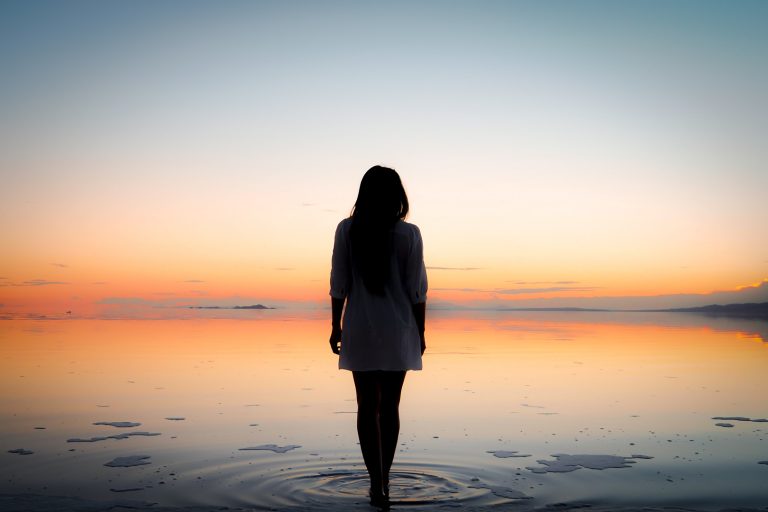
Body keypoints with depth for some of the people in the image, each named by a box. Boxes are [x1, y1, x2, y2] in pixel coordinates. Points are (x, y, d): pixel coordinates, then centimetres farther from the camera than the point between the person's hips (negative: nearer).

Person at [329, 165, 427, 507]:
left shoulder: (347, 230, -5)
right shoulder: (409, 234, -7)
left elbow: (339, 284, -2)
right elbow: (416, 289, -5)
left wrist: (336, 326, 8)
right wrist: (419, 332, 5)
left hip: (360, 331, 0)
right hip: (398, 330, 0)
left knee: (367, 406, 7)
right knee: (390, 406, 12)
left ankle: (376, 482, 3)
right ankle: (383, 478, 21)